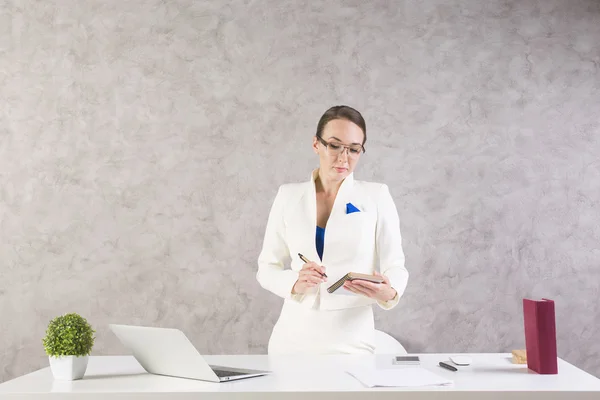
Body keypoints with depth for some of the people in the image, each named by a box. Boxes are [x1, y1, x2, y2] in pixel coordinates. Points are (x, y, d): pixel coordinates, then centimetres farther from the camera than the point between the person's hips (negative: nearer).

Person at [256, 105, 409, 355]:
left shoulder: (377, 196, 0)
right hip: (294, 336, 2)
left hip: (352, 341, -1)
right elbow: (267, 268, 4)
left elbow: (395, 266, -1)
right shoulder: (288, 196, 4)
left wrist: (388, 293, -23)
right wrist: (296, 283, -17)